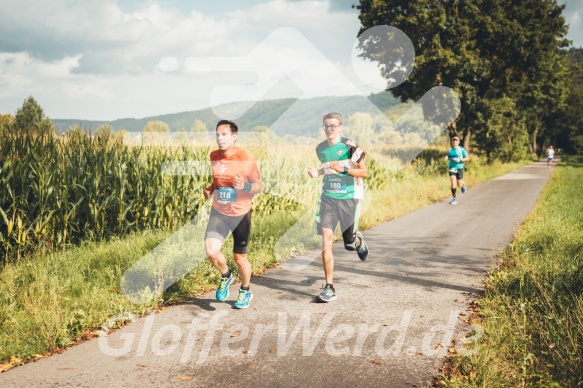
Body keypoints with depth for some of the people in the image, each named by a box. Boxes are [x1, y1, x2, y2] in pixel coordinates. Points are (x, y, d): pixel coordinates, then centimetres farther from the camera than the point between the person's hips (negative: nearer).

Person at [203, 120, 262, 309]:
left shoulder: (246, 159, -14)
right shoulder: (214, 156, 1)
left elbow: (259, 186, -10)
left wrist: (244, 186, -30)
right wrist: (211, 188, -2)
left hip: (240, 214, -3)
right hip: (218, 212, 4)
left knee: (239, 257, 6)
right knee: (211, 251, -16)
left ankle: (246, 291, 34)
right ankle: (226, 276, 17)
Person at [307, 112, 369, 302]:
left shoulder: (350, 146, -11)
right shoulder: (320, 148, 5)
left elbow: (364, 172, -11)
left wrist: (344, 169, -26)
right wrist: (317, 172, 3)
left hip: (349, 199, -3)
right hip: (328, 199, 3)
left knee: (349, 244, 5)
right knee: (326, 240, -9)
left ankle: (359, 241, 45)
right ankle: (329, 288, -4)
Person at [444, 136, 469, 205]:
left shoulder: (461, 149, -3)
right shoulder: (450, 150, 7)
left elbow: (467, 158, -1)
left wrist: (460, 160, -16)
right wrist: (446, 157, -1)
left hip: (459, 168, -2)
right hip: (452, 168, 2)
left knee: (459, 185, 4)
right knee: (453, 183, -11)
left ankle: (463, 184, 43)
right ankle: (454, 199, -4)